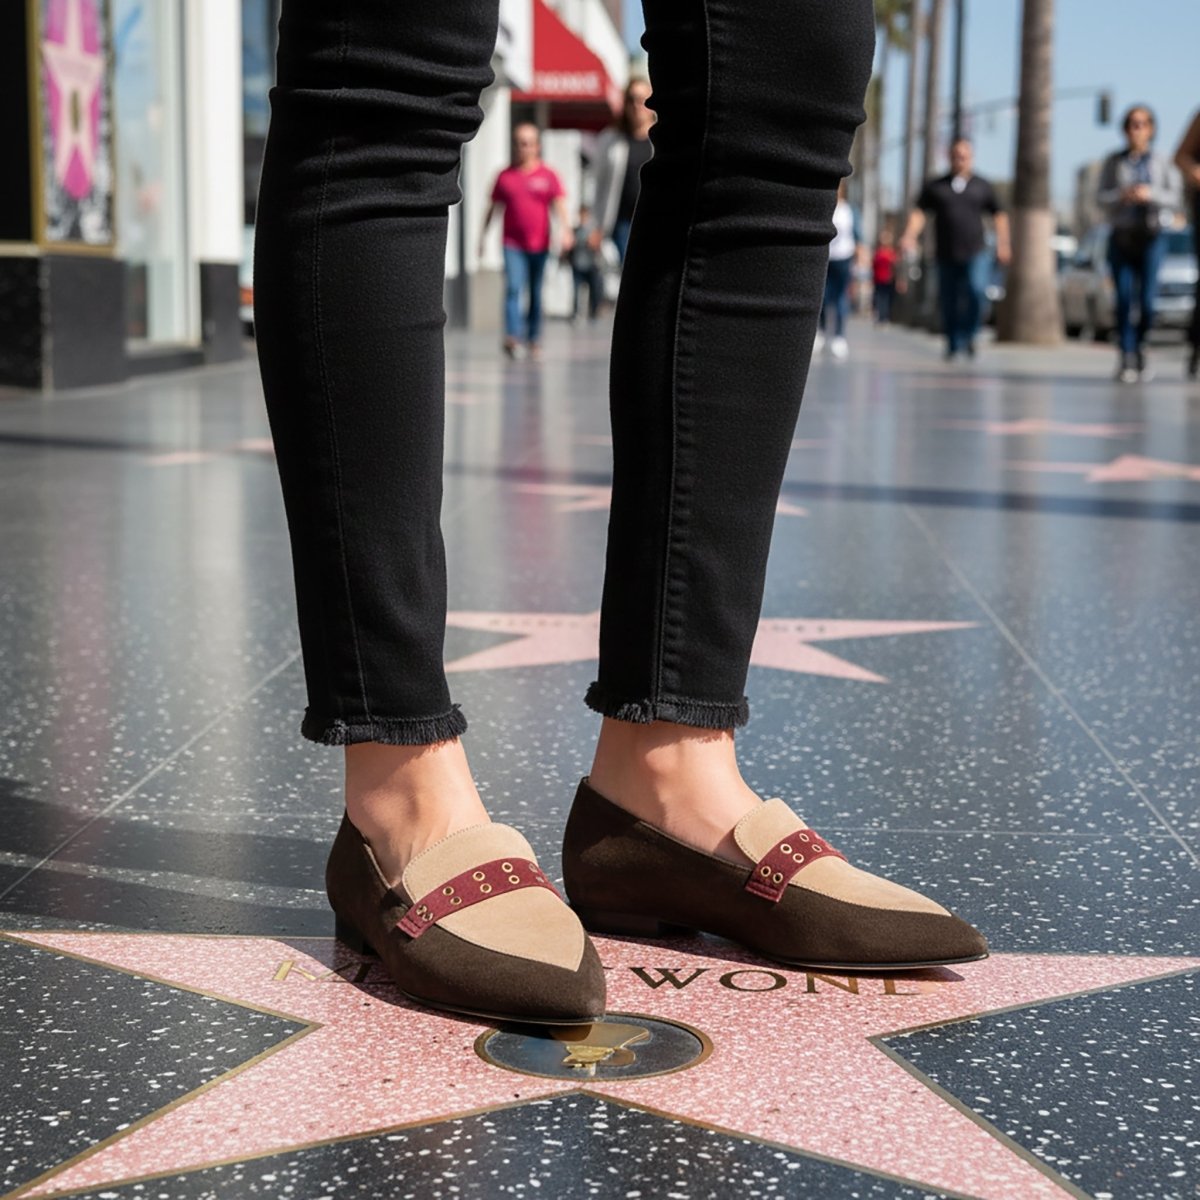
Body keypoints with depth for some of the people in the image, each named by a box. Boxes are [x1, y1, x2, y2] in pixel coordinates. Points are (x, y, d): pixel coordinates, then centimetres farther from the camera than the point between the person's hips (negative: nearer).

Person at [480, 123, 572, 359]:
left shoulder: (548, 176, 3)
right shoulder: (505, 176, 6)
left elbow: (559, 206, -4)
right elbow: (493, 207, 13)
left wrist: (565, 230, -19)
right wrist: (482, 235, 13)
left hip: (539, 244, 1)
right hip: (512, 244, -1)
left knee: (536, 294, 9)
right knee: (513, 288, -17)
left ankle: (533, 340, 20)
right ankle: (512, 336, -28)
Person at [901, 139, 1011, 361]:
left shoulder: (982, 186, 10)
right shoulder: (934, 186, 8)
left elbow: (999, 215, 17)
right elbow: (919, 212, 3)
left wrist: (1002, 244, 9)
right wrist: (909, 236, -12)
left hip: (977, 253, -1)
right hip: (946, 256, 1)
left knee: (976, 290, -23)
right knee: (948, 302, 3)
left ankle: (969, 335, -6)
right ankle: (953, 346, 19)